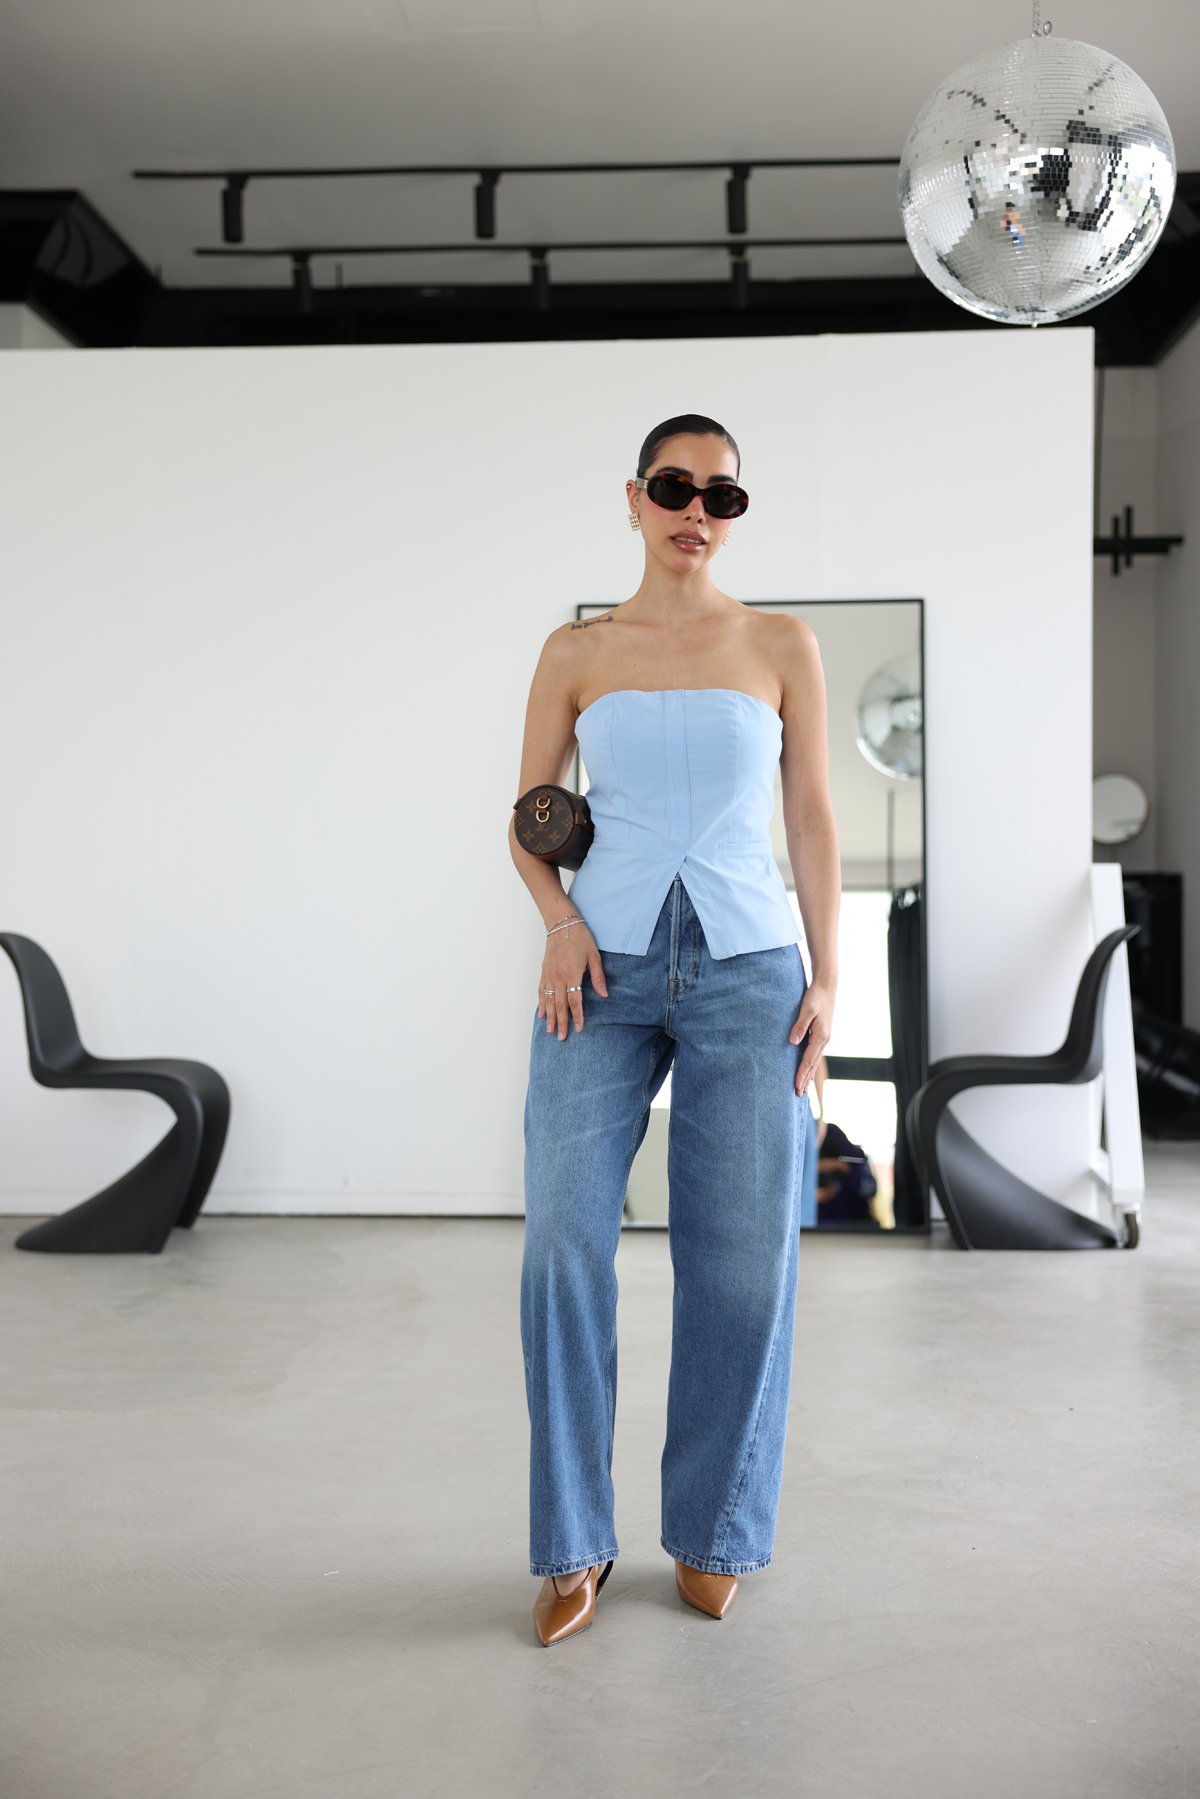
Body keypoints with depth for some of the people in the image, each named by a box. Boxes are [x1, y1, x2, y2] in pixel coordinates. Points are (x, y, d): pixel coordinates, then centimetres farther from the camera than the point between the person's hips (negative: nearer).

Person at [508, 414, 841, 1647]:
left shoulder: (782, 646, 7)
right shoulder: (576, 652, 7)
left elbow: (812, 819, 7)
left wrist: (825, 977, 0)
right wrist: (558, 922, -8)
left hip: (746, 970, 0)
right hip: (604, 971, 0)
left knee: (741, 1257, 1)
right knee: (565, 1244, -6)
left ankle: (713, 1531, 20)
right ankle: (573, 1544, 10)